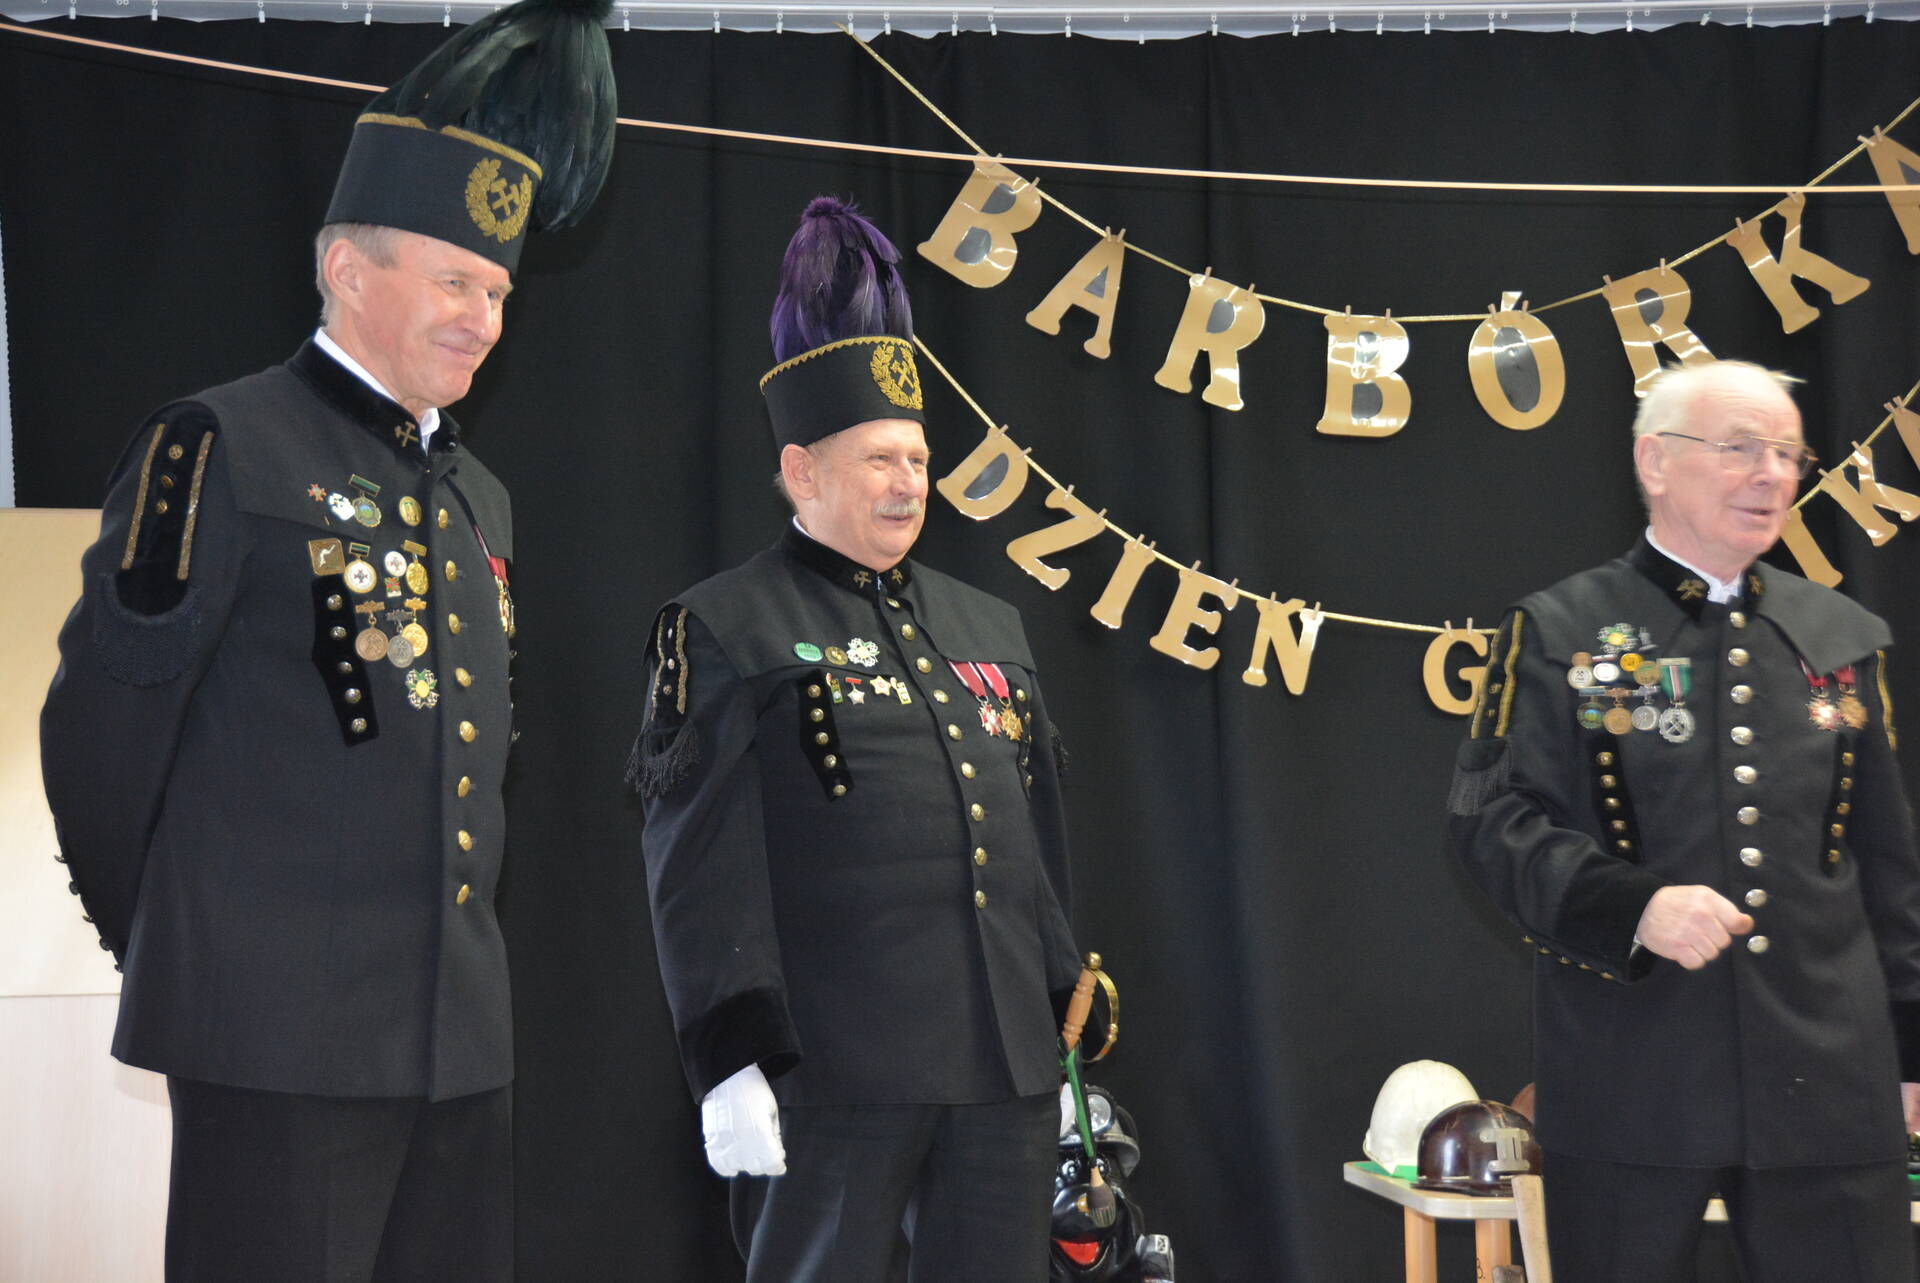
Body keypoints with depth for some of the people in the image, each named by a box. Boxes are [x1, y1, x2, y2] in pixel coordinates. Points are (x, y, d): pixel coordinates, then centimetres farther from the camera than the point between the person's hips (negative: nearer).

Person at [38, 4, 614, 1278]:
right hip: (280, 1028, -7)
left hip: (463, 1032, 7)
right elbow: (100, 727, -5)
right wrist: (166, 948, 4)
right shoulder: (222, 449, -6)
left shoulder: (479, 498, 18)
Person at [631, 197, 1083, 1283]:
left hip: (1009, 1073, 6)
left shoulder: (989, 629, 18)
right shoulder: (726, 631, -1)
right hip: (831, 1073, -6)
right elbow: (702, 867, -8)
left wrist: (1065, 1034, 17)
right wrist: (731, 1061, -16)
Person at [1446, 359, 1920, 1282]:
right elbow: (1492, 820, -5)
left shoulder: (1843, 637, 13)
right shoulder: (1558, 632, 1)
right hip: (1628, 1089, -3)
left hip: (1829, 1083, 3)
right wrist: (1631, 905, -21)